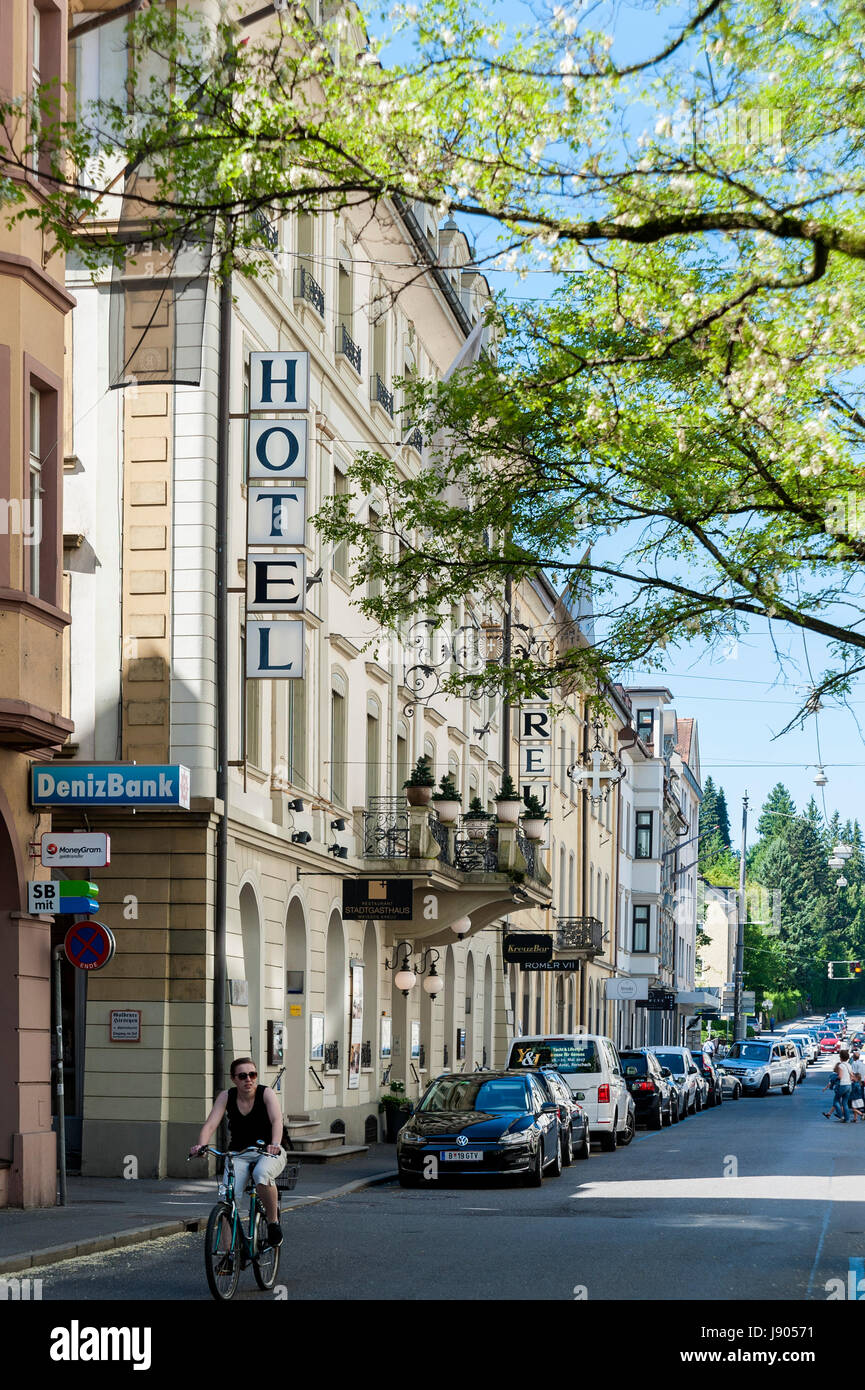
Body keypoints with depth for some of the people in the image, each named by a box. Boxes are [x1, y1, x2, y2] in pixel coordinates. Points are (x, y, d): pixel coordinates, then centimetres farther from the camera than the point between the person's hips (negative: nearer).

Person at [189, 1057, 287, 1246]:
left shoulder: (266, 1093, -13)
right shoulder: (226, 1097, -6)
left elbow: (277, 1120, -29)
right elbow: (210, 1124, -16)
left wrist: (275, 1144, -49)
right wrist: (201, 1145, -37)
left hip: (268, 1153, -2)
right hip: (238, 1154, 2)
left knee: (261, 1174, -37)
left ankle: (273, 1221, -15)